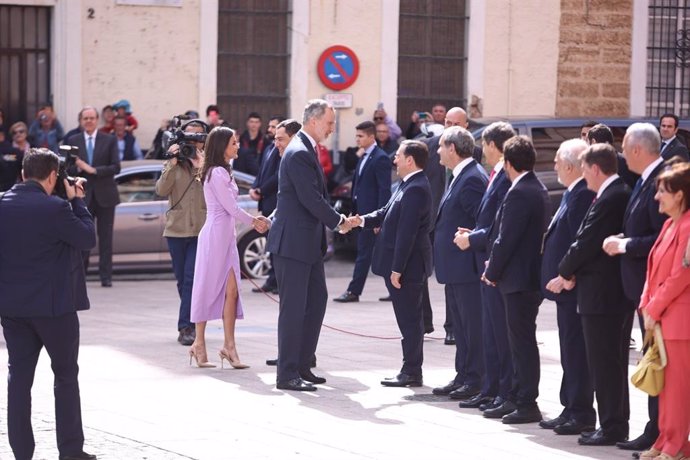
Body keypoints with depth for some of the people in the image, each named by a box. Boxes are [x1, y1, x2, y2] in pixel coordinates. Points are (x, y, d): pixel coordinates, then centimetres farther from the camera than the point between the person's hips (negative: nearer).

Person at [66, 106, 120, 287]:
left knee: (105, 237, 1)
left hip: (104, 195, -1)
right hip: (82, 195, 1)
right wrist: (77, 168, -16)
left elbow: (116, 167, -5)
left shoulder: (109, 140, 3)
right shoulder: (73, 141, 7)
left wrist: (93, 170, -14)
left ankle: (106, 276, 4)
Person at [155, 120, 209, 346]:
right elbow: (161, 190, -5)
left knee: (192, 278, -12)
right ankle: (192, 322, 24)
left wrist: (202, 167, -17)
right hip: (177, 228, 3)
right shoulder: (173, 164, 8)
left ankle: (186, 327, -13)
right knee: (182, 280, 10)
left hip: (201, 229, -3)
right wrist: (172, 164, -12)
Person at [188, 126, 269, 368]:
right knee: (209, 288, -4)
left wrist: (253, 220, 6)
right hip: (216, 234, -9)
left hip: (226, 235, 9)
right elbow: (231, 207, -13)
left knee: (231, 290, 3)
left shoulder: (223, 172, 17)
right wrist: (253, 221, 1)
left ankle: (229, 345, 2)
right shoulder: (217, 173, -13)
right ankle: (199, 344, 2)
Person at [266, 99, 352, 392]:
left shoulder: (307, 150, 14)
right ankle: (287, 374, 0)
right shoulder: (299, 153, -18)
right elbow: (311, 200, -21)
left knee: (316, 301, 14)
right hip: (292, 242, -10)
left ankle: (302, 365, 22)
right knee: (294, 308, -5)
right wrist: (338, 222, -8)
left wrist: (336, 219, 5)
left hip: (309, 242, 10)